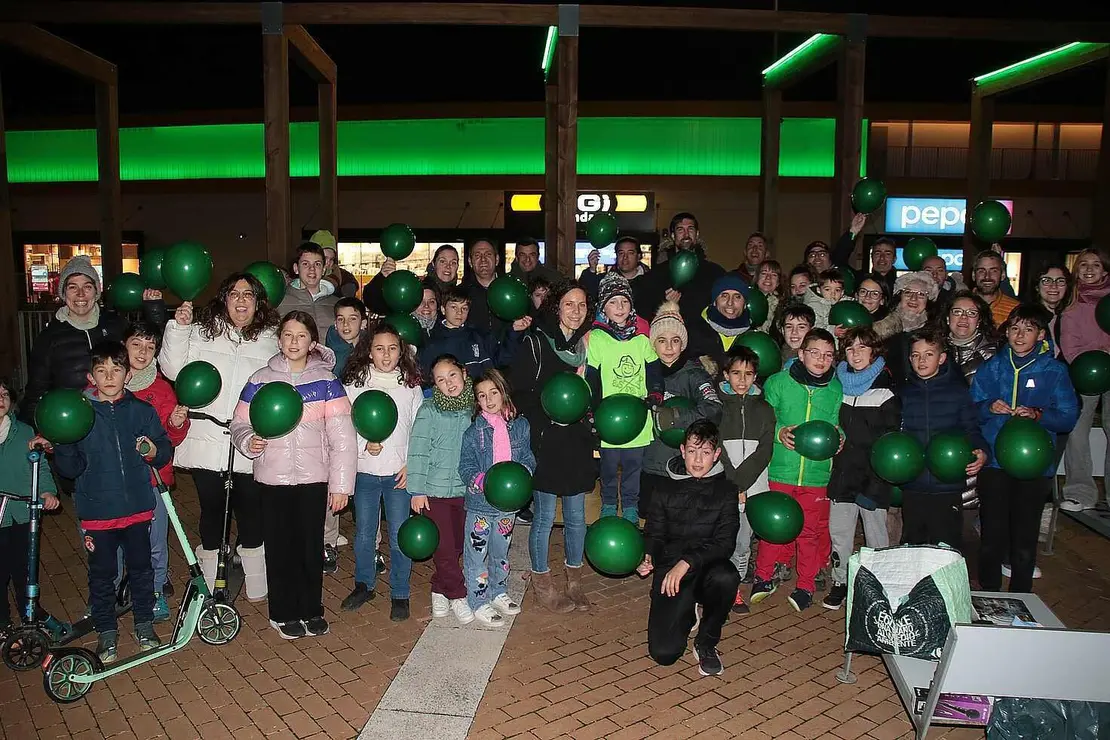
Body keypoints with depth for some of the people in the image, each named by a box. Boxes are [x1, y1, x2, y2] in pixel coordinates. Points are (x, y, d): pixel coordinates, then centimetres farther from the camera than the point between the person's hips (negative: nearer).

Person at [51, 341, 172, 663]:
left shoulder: (142, 410, -1)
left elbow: (165, 450, 3)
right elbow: (70, 468, -3)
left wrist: (153, 452, -18)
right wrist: (62, 446, -21)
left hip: (137, 507, 1)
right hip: (97, 511, -1)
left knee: (141, 567, 13)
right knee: (101, 573, 11)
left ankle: (144, 623, 31)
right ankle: (106, 631, 27)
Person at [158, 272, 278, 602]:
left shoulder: (271, 339, 9)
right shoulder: (202, 332, 6)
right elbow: (174, 369, -1)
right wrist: (179, 328, -9)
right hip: (207, 439, 0)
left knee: (251, 509, 6)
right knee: (212, 509, 10)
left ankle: (255, 583, 24)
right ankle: (209, 585, 27)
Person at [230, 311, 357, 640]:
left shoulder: (326, 382, -2)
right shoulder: (260, 380, 2)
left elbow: (342, 437, -4)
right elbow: (240, 424, 8)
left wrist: (341, 484, -7)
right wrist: (249, 441, -16)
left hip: (314, 478, 0)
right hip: (273, 478, 1)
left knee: (312, 546, 8)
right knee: (280, 547, 7)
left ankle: (312, 610, 26)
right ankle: (283, 613, 24)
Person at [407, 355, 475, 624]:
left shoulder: (474, 410, 2)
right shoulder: (429, 410, -9)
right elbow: (418, 450, -8)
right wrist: (417, 490, -10)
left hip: (465, 490, 4)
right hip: (435, 490, -4)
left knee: (458, 545, 12)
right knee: (444, 547, 0)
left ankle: (440, 589, 31)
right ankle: (457, 595, 16)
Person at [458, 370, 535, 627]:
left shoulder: (520, 426, -1)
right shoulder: (474, 431, -10)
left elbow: (528, 458, 5)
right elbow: (466, 467, -9)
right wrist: (483, 481, -27)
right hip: (480, 503, -4)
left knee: (501, 552, 21)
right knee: (476, 553, 5)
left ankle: (498, 592, 40)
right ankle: (479, 601, 20)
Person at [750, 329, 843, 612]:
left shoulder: (837, 389, 2)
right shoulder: (778, 382, -3)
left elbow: (837, 425, 10)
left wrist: (839, 437, -11)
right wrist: (779, 432, -15)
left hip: (817, 473, 1)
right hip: (781, 470, -1)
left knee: (811, 530, 9)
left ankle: (806, 585, 27)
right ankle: (763, 577, 27)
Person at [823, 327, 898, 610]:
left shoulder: (886, 390, -5)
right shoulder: (839, 385, 10)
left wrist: (875, 485, -13)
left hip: (873, 477, -4)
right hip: (843, 473, 4)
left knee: (875, 534, 5)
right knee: (839, 531, 7)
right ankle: (840, 582, 20)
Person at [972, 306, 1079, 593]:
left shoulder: (1055, 370, 2)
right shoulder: (992, 367, 8)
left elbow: (1069, 417, -1)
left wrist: (1038, 414, -18)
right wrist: (989, 408, -11)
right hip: (994, 462, 1)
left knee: (1025, 536, 5)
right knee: (992, 533, 4)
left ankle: (1020, 598, 22)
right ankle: (988, 594, 21)